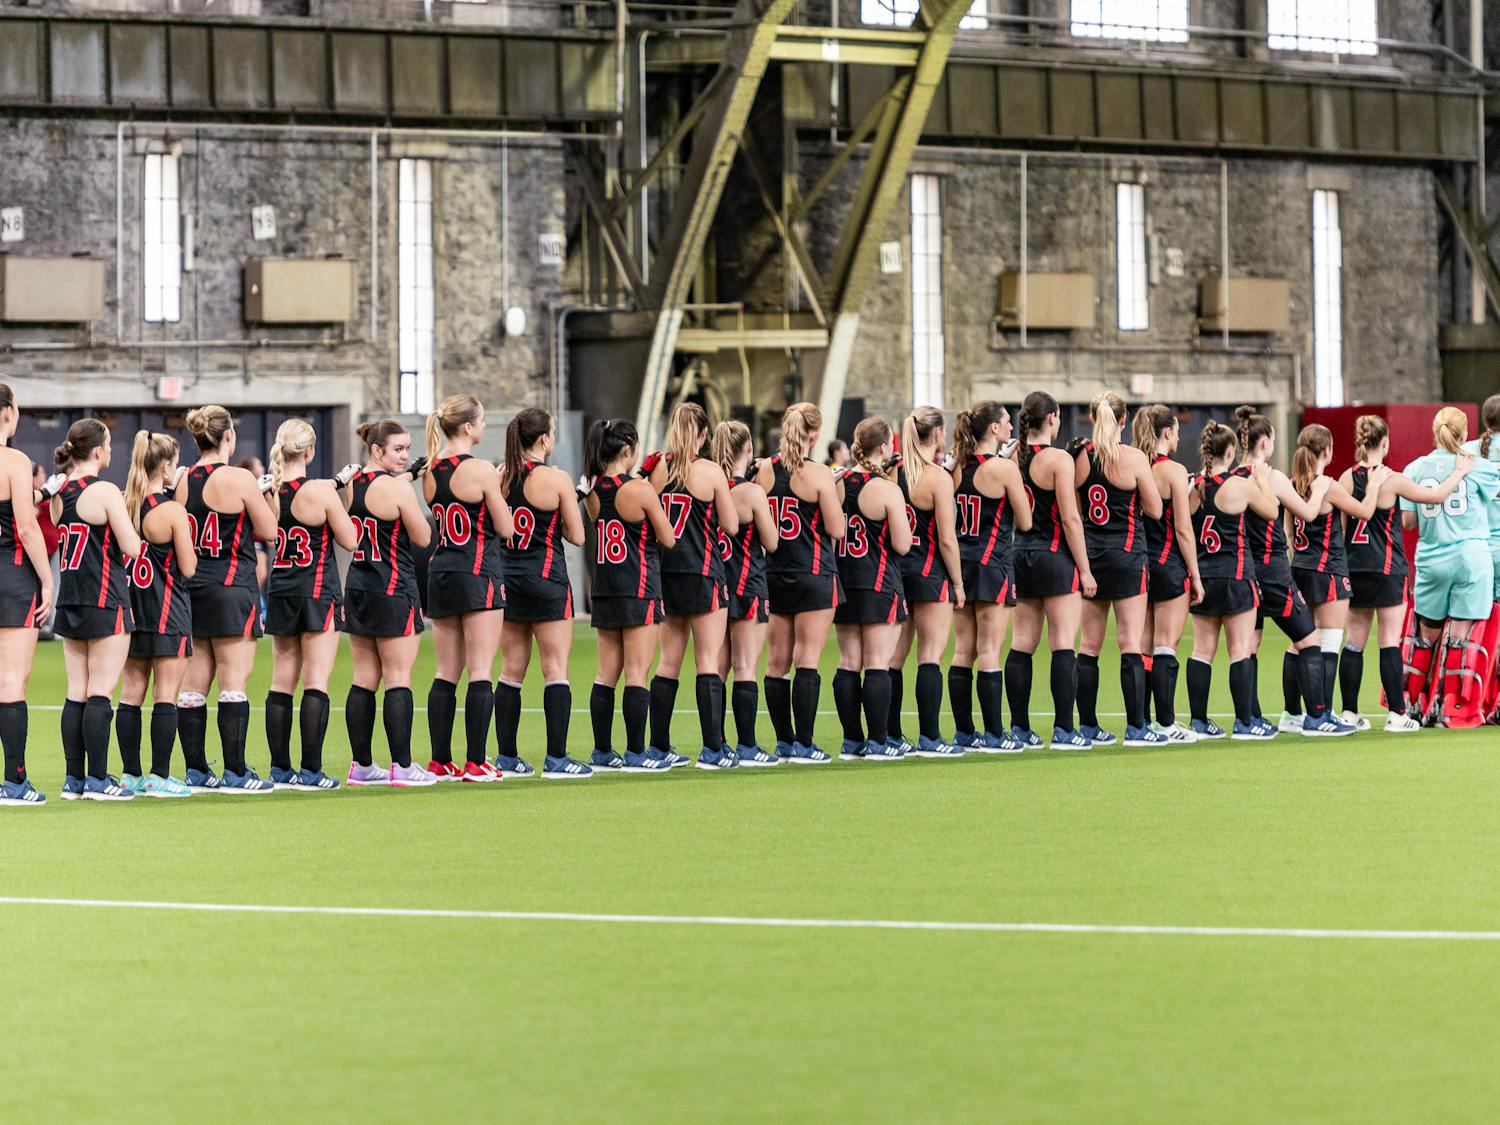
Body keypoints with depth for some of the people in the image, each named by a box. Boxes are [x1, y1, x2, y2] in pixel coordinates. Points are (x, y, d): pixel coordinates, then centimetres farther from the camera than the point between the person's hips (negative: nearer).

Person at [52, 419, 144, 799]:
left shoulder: (59, 494, 9)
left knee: (77, 692, 9)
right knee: (100, 692, -5)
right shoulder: (105, 492, -13)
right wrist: (125, 519, 6)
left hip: (70, 601, 7)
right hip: (104, 601, -7)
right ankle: (97, 779, -5)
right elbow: (131, 547, -12)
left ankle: (74, 778, 9)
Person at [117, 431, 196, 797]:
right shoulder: (172, 510, -13)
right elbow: (188, 568, -10)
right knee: (166, 695, -3)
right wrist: (187, 538, 6)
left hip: (133, 608, 6)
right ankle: (159, 777, -4)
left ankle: (131, 774, 12)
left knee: (131, 694, 9)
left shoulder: (125, 505, 3)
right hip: (168, 613, -6)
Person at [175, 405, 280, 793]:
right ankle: (235, 772, -5)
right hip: (232, 587, -6)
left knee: (194, 682, 9)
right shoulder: (239, 480, -12)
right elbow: (268, 531, -7)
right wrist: (262, 495, 11)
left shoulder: (185, 481, 6)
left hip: (193, 587, 6)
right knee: (234, 682, -4)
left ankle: (196, 771, 12)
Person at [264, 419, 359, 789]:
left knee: (282, 683, 11)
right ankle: (310, 771, -8)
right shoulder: (321, 493, -14)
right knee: (316, 683, -4)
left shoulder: (269, 492, 0)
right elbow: (350, 540, -6)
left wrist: (336, 484, 19)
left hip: (280, 592, 5)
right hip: (318, 593, -5)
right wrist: (339, 493, 5)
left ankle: (280, 769, 13)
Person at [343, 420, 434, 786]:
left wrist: (410, 474, 28)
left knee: (364, 679, 10)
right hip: (394, 591, -8)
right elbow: (422, 538, -6)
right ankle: (402, 766, -6)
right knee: (398, 678, -5)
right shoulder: (398, 488, -14)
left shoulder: (352, 483, 8)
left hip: (358, 589, 8)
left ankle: (362, 765, 12)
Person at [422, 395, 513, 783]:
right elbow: (505, 529, -7)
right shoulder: (480, 470, -12)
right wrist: (500, 492, 10)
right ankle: (475, 763, -8)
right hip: (478, 575, -7)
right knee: (481, 671, -4)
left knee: (447, 673, 11)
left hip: (440, 573, 7)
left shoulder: (431, 472, 8)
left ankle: (440, 762, 11)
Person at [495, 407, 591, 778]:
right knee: (556, 668, -2)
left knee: (511, 671, 10)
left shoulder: (502, 478, 4)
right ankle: (557, 758, -7)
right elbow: (577, 536, -5)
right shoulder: (556, 479, -10)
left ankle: (507, 757, 12)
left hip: (507, 580, 5)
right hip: (546, 580, -5)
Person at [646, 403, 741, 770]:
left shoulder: (659, 469, 1)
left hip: (667, 574, 5)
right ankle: (712, 749, -7)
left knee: (668, 662, 13)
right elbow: (731, 525, -4)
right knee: (708, 662, -3)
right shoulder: (711, 472, -9)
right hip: (703, 574, -5)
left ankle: (659, 746, 15)